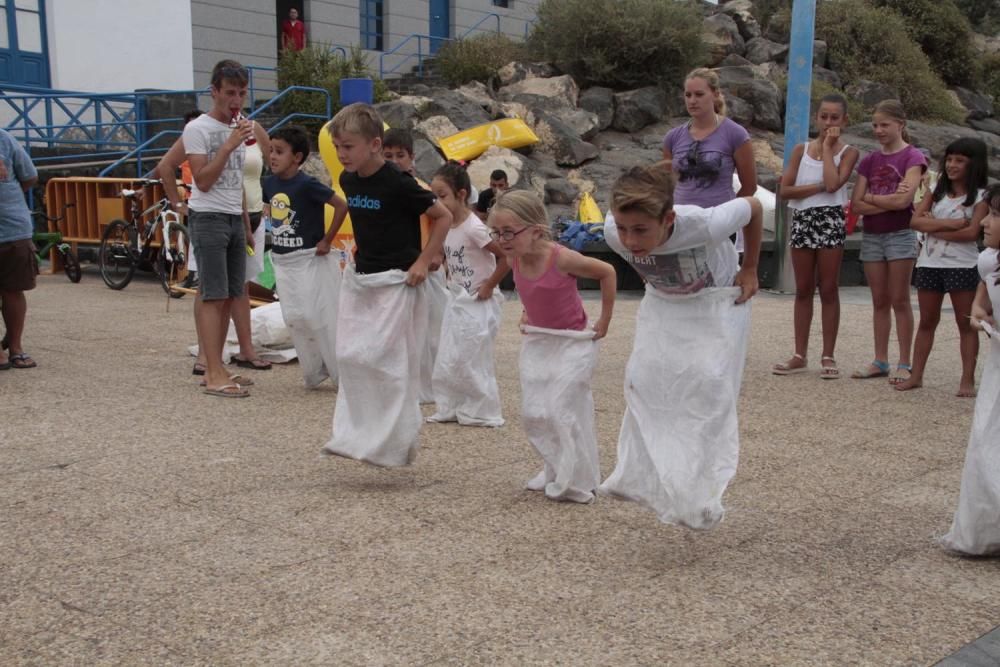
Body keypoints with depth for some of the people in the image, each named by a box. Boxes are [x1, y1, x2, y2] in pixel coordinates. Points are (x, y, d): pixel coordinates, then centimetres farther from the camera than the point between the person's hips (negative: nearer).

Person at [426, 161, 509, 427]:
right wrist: (452, 279, 11)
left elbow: (507, 257, -22)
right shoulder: (446, 227, 4)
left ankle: (483, 412, 11)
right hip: (458, 302, 8)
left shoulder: (473, 228, -20)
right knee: (447, 360, 10)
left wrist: (489, 285, -15)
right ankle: (451, 408, 21)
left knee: (470, 361, -2)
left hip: (478, 304, -8)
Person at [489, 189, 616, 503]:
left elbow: (607, 272, -12)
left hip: (572, 342, -6)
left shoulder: (562, 258, -25)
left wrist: (604, 321, -9)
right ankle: (556, 471, 26)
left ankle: (576, 482, 8)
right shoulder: (515, 258, -6)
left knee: (562, 411, -8)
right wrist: (528, 313, 9)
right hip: (536, 341, 7)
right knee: (532, 413, 7)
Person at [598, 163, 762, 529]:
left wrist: (748, 271, -9)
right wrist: (656, 280, 5)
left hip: (716, 303, -3)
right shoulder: (614, 232, -29)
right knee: (642, 378, -12)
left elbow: (753, 207, -17)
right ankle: (639, 477, 2)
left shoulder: (704, 225, -39)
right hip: (662, 304, 3)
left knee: (709, 384, -16)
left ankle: (701, 496, -6)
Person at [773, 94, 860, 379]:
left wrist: (827, 147, -8)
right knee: (803, 290, 7)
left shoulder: (848, 152, 1)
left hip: (831, 221, -3)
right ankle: (800, 355, 12)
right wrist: (819, 187, -12)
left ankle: (828, 356, 6)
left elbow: (833, 184, -17)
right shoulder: (801, 150, 9)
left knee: (829, 290, 1)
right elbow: (785, 190, 0)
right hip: (802, 220, 3)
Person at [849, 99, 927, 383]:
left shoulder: (913, 157, -2)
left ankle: (904, 364, 3)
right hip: (871, 236, 4)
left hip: (900, 235, -4)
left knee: (899, 300, -2)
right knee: (879, 301, 7)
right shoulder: (869, 161, 10)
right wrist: (888, 200, -12)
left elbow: (904, 201, -15)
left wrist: (870, 197, -3)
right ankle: (880, 361, 12)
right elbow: (856, 205, 0)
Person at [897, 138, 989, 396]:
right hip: (929, 263, 4)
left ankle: (968, 380, 4)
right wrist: (950, 223, -15)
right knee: (927, 321, 9)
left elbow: (971, 232, -16)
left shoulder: (980, 196, -3)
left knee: (966, 323, 2)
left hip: (962, 266, -4)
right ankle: (916, 375, 13)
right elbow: (915, 221, -4)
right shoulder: (937, 190, 8)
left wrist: (933, 228, -11)